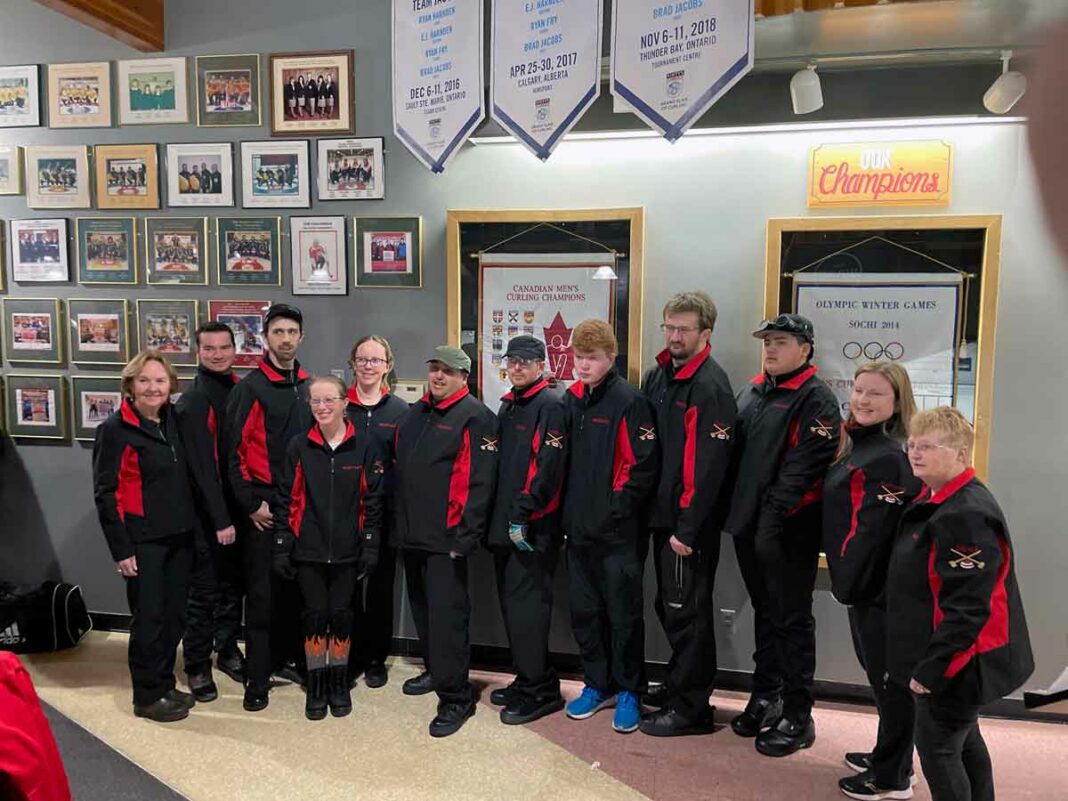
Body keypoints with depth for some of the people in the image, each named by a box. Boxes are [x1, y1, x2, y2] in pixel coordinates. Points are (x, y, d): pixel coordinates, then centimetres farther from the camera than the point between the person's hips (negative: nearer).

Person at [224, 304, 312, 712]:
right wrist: (251, 504, -11)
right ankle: (257, 678, 12)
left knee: (294, 587, 12)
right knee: (262, 593, 1)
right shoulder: (250, 388, -6)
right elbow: (233, 452, -9)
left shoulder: (309, 387, 11)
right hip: (263, 509, -5)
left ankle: (286, 657, 28)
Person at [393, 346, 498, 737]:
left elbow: (480, 483, -17)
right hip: (411, 533, 8)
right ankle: (436, 670, 38)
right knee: (422, 607, 20)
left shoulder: (475, 417, -11)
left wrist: (466, 536, -20)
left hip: (446, 539, -8)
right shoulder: (415, 413, 15)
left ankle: (456, 697, 5)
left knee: (447, 614, -5)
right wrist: (398, 521, 18)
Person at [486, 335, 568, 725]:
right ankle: (527, 679, 27)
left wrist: (521, 516, -19)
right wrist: (498, 517, 14)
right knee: (511, 602, 14)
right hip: (504, 524, 9)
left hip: (533, 528, -8)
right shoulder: (507, 405, 17)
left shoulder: (550, 406, -9)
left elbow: (548, 470, -18)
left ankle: (540, 690, 9)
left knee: (526, 605, -5)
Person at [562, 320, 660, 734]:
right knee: (584, 612, 15)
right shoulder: (571, 400, 8)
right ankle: (597, 685, 32)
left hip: (617, 532, -6)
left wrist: (619, 507, -13)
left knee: (623, 614, 6)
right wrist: (567, 509, 9)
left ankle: (628, 692, 22)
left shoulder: (629, 401, -11)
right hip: (578, 528, 7)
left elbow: (645, 464, -14)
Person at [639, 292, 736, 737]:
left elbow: (709, 466, -20)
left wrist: (688, 528, -20)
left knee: (687, 611, 3)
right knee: (668, 605, 19)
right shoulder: (657, 376, 10)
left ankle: (690, 708, 18)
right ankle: (679, 685, 37)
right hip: (662, 514, 8)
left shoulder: (711, 386, -15)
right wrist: (656, 511, 12)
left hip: (691, 522, -8)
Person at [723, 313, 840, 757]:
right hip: (747, 522, 7)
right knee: (764, 611, 18)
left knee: (791, 618, 3)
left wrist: (773, 519, -25)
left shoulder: (816, 399, -10)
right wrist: (734, 509, 8)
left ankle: (797, 716, 16)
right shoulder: (751, 392, 13)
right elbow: (734, 453, 17)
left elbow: (803, 466, -19)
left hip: (789, 530, -7)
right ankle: (765, 696, 33)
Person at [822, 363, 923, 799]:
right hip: (867, 582, 10)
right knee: (881, 673, 21)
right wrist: (847, 579, 15)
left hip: (878, 587, -10)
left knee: (889, 678, 5)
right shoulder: (860, 444, 10)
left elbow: (872, 530, -22)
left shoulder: (889, 456, -21)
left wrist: (847, 583, -13)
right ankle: (890, 758, 38)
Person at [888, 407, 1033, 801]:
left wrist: (931, 667, -23)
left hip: (959, 660, -10)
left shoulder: (966, 516, -26)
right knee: (963, 740, 23)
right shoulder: (934, 501, 7)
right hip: (951, 654, 10)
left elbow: (967, 607, -28)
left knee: (937, 746, 1)